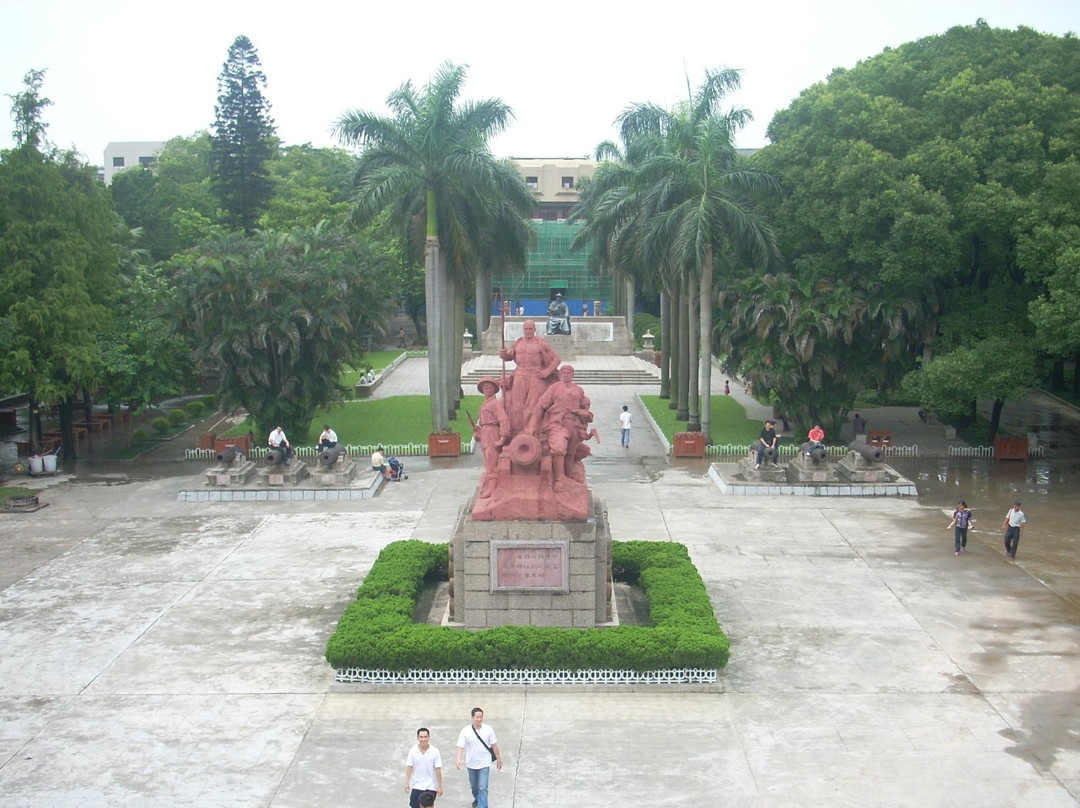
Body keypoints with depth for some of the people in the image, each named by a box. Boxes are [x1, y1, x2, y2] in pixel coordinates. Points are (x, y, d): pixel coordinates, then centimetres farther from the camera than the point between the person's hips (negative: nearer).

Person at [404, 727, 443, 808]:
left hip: (431, 787, -1)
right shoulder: (413, 751, -7)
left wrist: (440, 786, -8)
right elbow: (409, 767, -3)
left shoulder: (435, 752, -12)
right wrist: (407, 782, -8)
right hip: (416, 786, 1)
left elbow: (438, 770, -10)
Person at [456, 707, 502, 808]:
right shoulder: (465, 731, -15)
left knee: (483, 788, -10)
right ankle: (477, 799, 53)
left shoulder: (488, 729, -12)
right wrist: (458, 760, -34)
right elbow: (460, 746, -19)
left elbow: (494, 745, -2)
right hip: (471, 764, 2)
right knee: (474, 786, 24)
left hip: (484, 764, -2)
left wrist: (499, 759, 5)